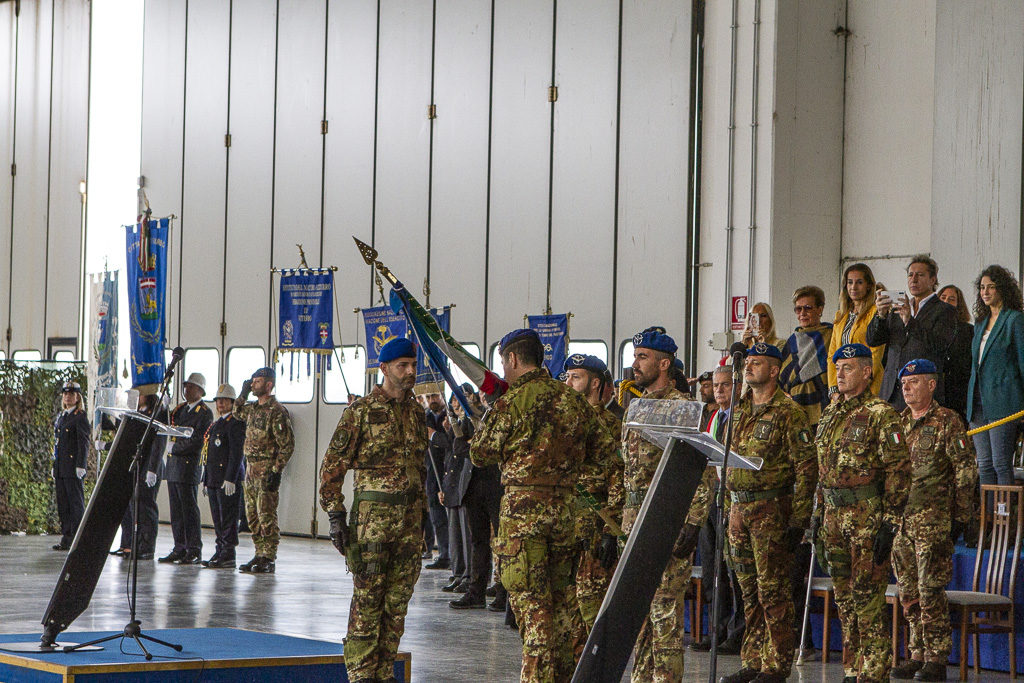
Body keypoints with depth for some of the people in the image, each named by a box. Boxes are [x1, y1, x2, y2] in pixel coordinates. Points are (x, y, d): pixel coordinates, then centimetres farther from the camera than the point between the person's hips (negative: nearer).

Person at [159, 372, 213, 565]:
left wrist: (174, 446, -10)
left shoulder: (205, 413, -7)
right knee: (176, 510, 9)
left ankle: (194, 552, -2)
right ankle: (180, 549, 14)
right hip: (172, 465, 8)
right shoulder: (180, 408, 18)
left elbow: (197, 441, -14)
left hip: (189, 466, -8)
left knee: (189, 510, -6)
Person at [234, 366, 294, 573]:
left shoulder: (277, 411, -13)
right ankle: (260, 555, 16)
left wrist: (277, 472, -20)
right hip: (251, 469, 9)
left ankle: (269, 559, -5)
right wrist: (243, 393, 18)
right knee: (253, 516, 10)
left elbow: (287, 445, -16)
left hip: (267, 470, -9)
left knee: (266, 516, -7)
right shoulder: (253, 408, 13)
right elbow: (237, 412, 36)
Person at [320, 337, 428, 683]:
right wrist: (335, 516, -10)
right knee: (367, 599, -5)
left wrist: (422, 513, 19)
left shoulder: (417, 412, 13)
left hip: (409, 516, 6)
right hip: (372, 512, -6)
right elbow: (333, 465, -5)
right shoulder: (361, 410, -5)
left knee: (398, 599, 6)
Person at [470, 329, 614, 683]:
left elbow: (481, 453, -3)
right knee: (563, 596, 15)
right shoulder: (574, 399, 9)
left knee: (530, 600, -3)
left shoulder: (514, 400, -11)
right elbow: (604, 448, 14)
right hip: (565, 507, 6)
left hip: (524, 508, -6)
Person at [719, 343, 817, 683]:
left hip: (771, 509, -7)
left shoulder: (788, 413, -8)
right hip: (739, 508, 8)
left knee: (773, 590, -5)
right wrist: (729, 509, 17)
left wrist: (798, 521, -16)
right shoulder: (740, 410, 15)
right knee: (749, 590, 11)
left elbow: (806, 467, -12)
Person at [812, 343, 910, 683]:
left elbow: (899, 470, -12)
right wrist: (818, 514, 18)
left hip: (867, 515, -8)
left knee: (867, 594, -7)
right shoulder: (831, 414, 16)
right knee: (844, 596, 10)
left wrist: (889, 524, -16)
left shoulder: (881, 415, -9)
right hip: (834, 515, 8)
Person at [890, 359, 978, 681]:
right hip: (899, 519, 7)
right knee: (909, 591, 8)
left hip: (934, 519, -7)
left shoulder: (947, 422, -4)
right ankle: (917, 655, 16)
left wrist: (961, 517, -8)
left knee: (931, 589, -8)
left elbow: (966, 472, -5)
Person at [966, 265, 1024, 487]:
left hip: (1002, 400, -7)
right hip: (978, 400, 8)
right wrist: (971, 400, 17)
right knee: (984, 465, 7)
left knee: (1001, 464, -9)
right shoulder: (981, 321, 19)